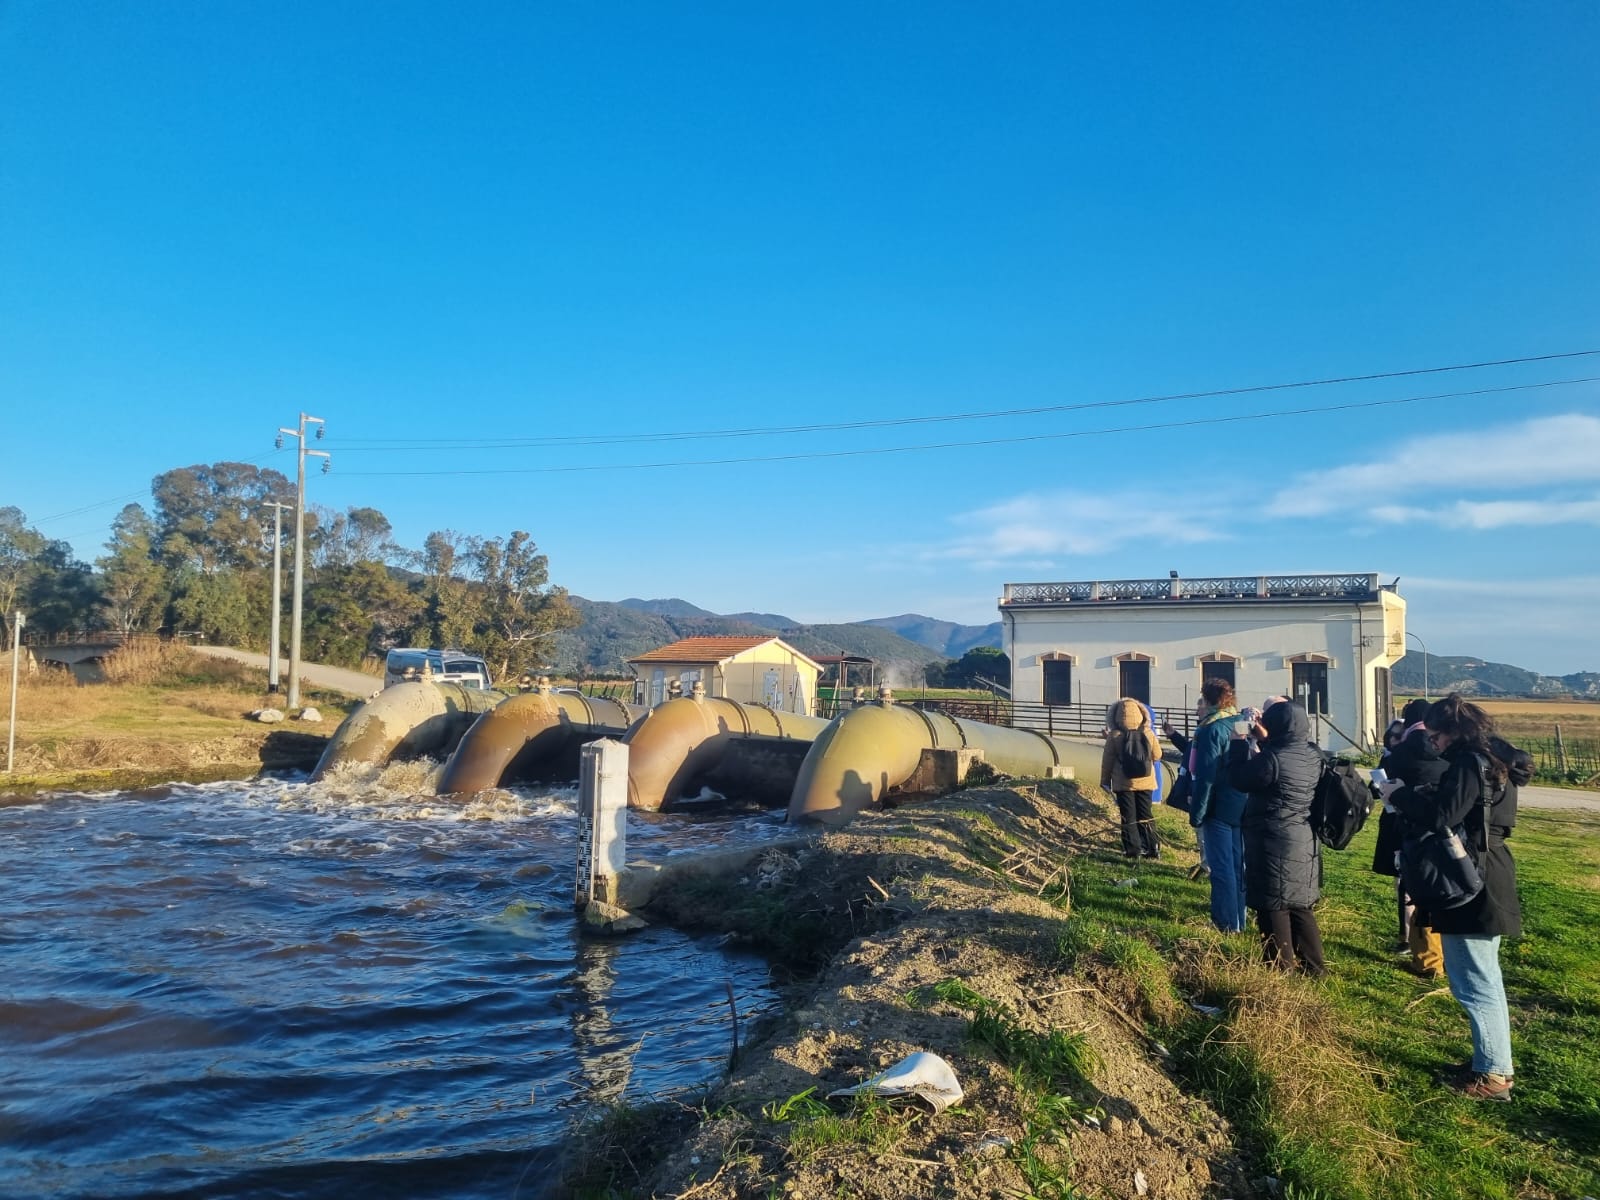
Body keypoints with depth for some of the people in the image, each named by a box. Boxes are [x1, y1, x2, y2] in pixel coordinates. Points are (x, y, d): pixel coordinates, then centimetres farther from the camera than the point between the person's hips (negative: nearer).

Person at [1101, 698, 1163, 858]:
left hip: (1124, 784, -2)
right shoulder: (1148, 734, -4)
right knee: (1145, 815, 13)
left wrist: (1105, 781, 6)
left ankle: (1133, 850, 4)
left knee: (1128, 817, 5)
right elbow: (1157, 756, 7)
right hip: (1145, 782, 2)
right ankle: (1152, 848, 14)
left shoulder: (1114, 736, -10)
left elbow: (1107, 761, -5)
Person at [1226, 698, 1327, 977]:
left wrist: (1239, 742, -2)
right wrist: (1265, 738, 21)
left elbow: (1239, 778, -12)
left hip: (1273, 845, -8)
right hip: (1304, 842, 8)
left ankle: (1280, 967, 12)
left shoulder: (1273, 758, -23)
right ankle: (1313, 965, 25)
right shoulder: (1313, 755, 1)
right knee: (1299, 905, 19)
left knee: (1273, 907, 4)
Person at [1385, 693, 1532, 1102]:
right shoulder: (1492, 759, 11)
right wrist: (1415, 795, 4)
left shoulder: (1469, 763, -20)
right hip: (1487, 883, 11)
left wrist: (1399, 794, -14)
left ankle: (1492, 1075, 8)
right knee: (1485, 979, 20)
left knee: (1474, 983, -1)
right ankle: (1496, 1062, 31)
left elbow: (1442, 815, -28)